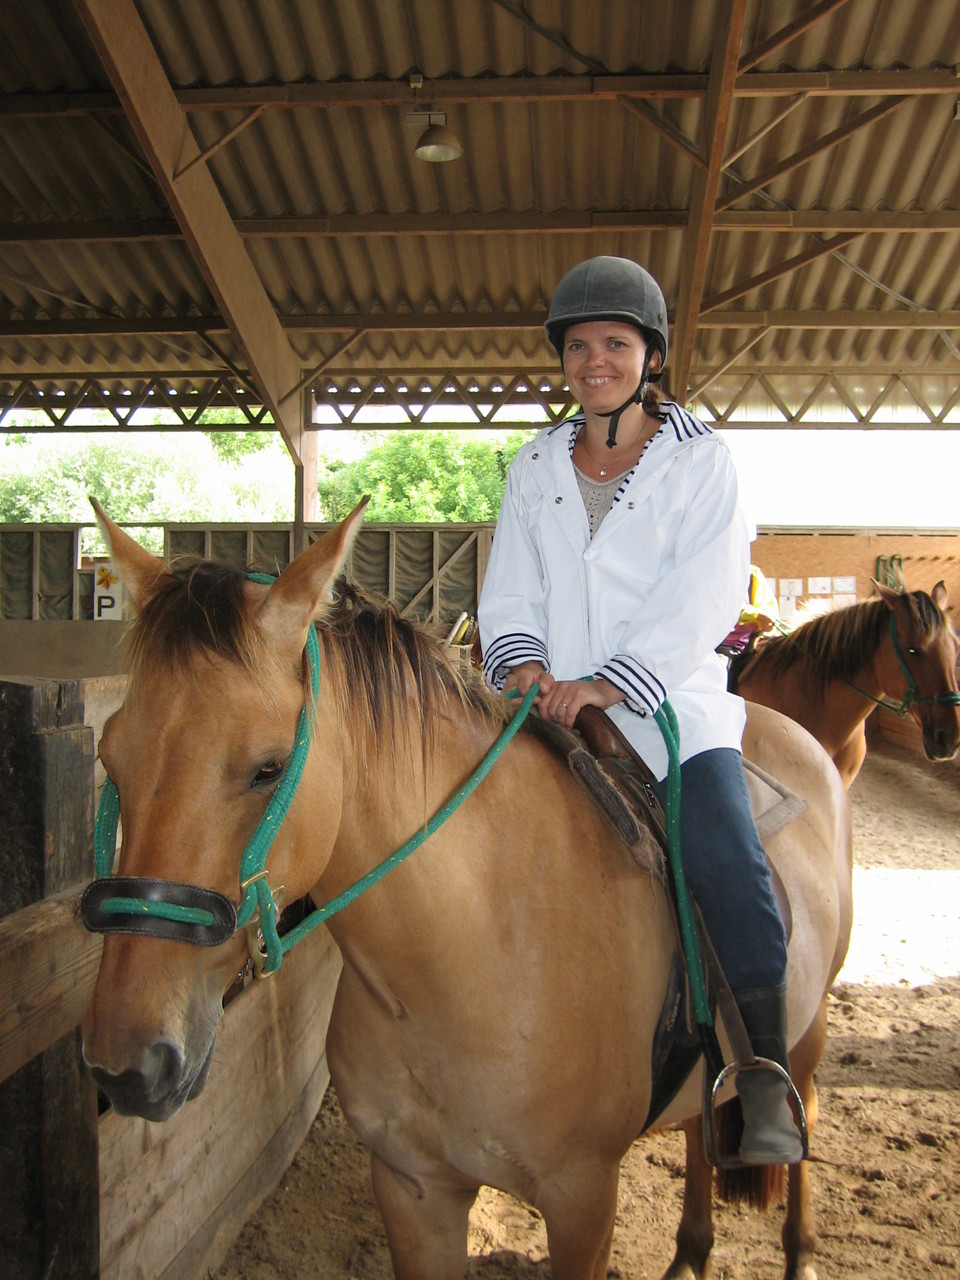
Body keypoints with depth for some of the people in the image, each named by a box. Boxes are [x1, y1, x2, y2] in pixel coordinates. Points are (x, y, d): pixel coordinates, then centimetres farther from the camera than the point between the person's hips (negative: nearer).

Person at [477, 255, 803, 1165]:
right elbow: (510, 588, 10)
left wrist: (604, 683, -21)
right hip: (552, 706, 4)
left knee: (729, 866, -23)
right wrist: (525, 663, -11)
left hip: (668, 699, -3)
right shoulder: (536, 466, 15)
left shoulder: (700, 458, 3)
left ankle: (766, 1076, -9)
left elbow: (702, 600, -9)